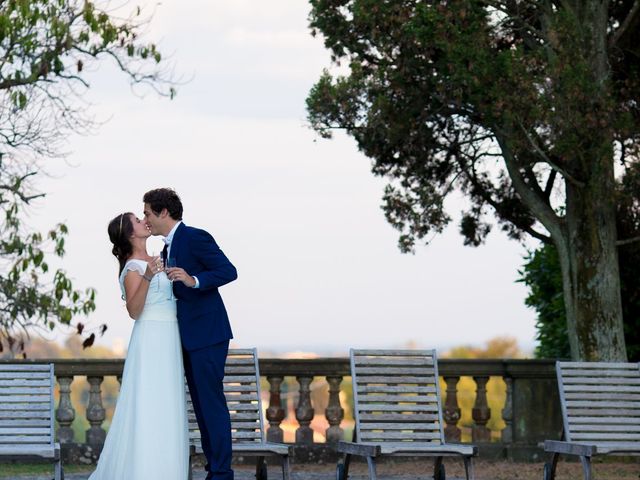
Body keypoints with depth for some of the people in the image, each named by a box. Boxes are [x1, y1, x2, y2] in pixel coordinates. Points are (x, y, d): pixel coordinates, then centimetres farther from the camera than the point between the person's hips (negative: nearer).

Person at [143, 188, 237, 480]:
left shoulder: (195, 237, -11)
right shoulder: (167, 247, 16)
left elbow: (228, 271, -18)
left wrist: (193, 280, -30)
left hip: (207, 334, -10)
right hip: (188, 337, 10)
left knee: (211, 402, -10)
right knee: (201, 405, 10)